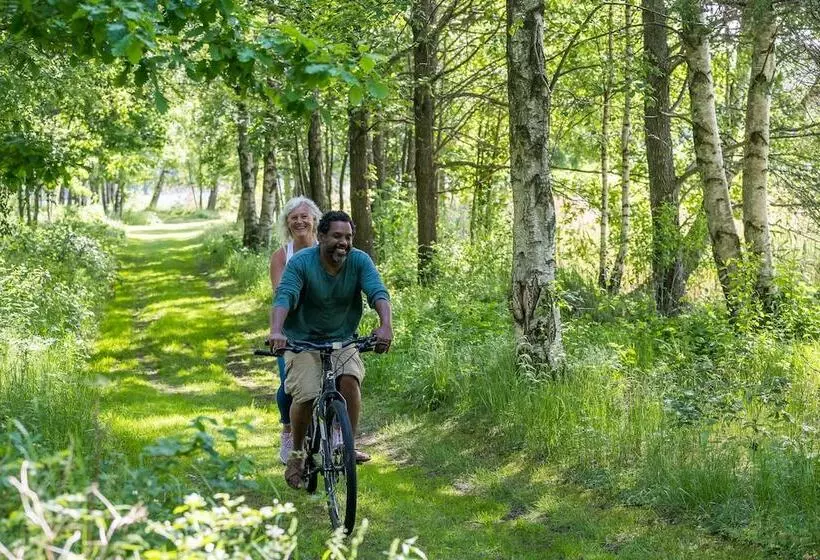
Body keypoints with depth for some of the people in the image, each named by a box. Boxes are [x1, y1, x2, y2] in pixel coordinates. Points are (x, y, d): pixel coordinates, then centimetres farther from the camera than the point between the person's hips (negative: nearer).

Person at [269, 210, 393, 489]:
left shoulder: (359, 261, -9)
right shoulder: (301, 262, -16)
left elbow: (379, 293, -21)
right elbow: (284, 297, -28)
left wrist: (386, 326, -41)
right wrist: (276, 331, -47)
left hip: (342, 340, 2)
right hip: (303, 341, -2)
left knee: (350, 380, -25)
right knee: (305, 397, -16)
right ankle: (296, 453, 11)